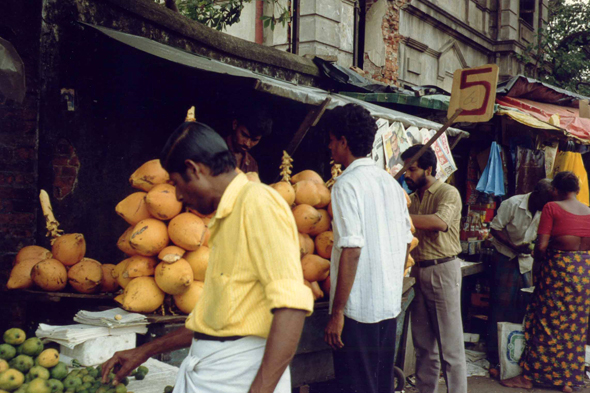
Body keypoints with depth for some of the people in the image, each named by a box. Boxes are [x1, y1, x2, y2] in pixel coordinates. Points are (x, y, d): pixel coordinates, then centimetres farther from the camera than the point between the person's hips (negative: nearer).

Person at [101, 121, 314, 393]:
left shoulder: (258, 202, -12)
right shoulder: (225, 219, 18)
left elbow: (290, 306, -22)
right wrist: (145, 352, 23)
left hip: (240, 371, -8)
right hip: (204, 370, 8)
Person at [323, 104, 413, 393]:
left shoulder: (347, 184, -13)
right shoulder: (390, 182, 10)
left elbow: (351, 249, -20)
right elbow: (405, 242, 14)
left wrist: (337, 312, -17)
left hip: (359, 307, -8)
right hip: (390, 304, 8)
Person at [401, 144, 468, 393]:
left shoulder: (448, 193, -5)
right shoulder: (413, 199, 15)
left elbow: (440, 222, -25)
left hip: (442, 270, -6)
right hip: (418, 270, 7)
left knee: (450, 344, -3)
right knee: (423, 344, 12)